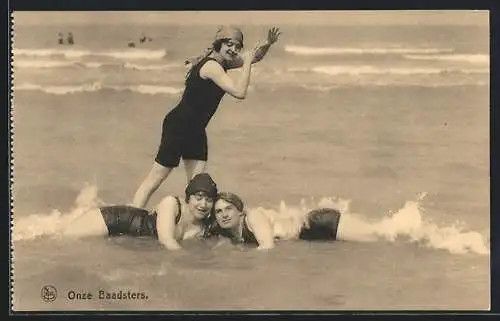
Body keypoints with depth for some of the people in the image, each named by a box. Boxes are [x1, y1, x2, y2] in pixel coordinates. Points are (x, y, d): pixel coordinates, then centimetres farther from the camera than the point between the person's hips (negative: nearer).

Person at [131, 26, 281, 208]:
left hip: (196, 130, 10)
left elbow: (254, 57, 20)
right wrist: (247, 61, -20)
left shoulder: (222, 62, 7)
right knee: (155, 180, -5)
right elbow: (239, 92, -29)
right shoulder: (211, 66, -20)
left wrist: (268, 44, 1)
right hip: (179, 126, -10)